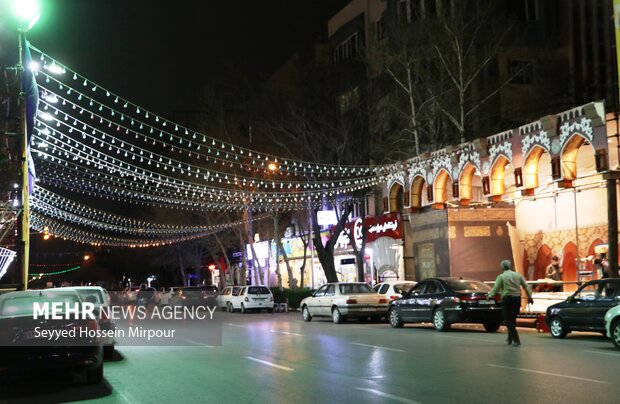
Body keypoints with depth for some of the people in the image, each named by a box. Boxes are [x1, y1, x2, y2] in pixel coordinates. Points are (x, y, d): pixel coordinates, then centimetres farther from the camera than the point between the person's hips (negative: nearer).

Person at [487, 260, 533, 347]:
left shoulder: (501, 276, -2)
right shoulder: (518, 275, 11)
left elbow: (496, 288, -11)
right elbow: (526, 286, 10)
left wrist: (490, 295, -8)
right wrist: (529, 297, 15)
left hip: (507, 299, -5)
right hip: (517, 298, 5)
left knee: (509, 320, 0)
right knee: (512, 319, 18)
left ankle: (516, 340, -11)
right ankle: (510, 338, 25)